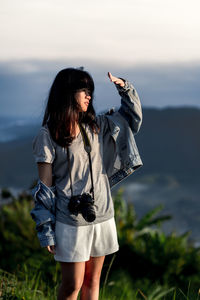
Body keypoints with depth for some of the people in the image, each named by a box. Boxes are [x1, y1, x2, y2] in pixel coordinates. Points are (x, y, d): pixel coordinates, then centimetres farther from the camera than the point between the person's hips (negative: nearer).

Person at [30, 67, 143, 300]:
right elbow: (44, 187, -7)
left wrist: (124, 87, 3)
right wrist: (46, 231, -9)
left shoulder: (96, 126, 8)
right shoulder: (47, 135, -8)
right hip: (71, 222, -5)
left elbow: (132, 115, 21)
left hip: (102, 217, 5)